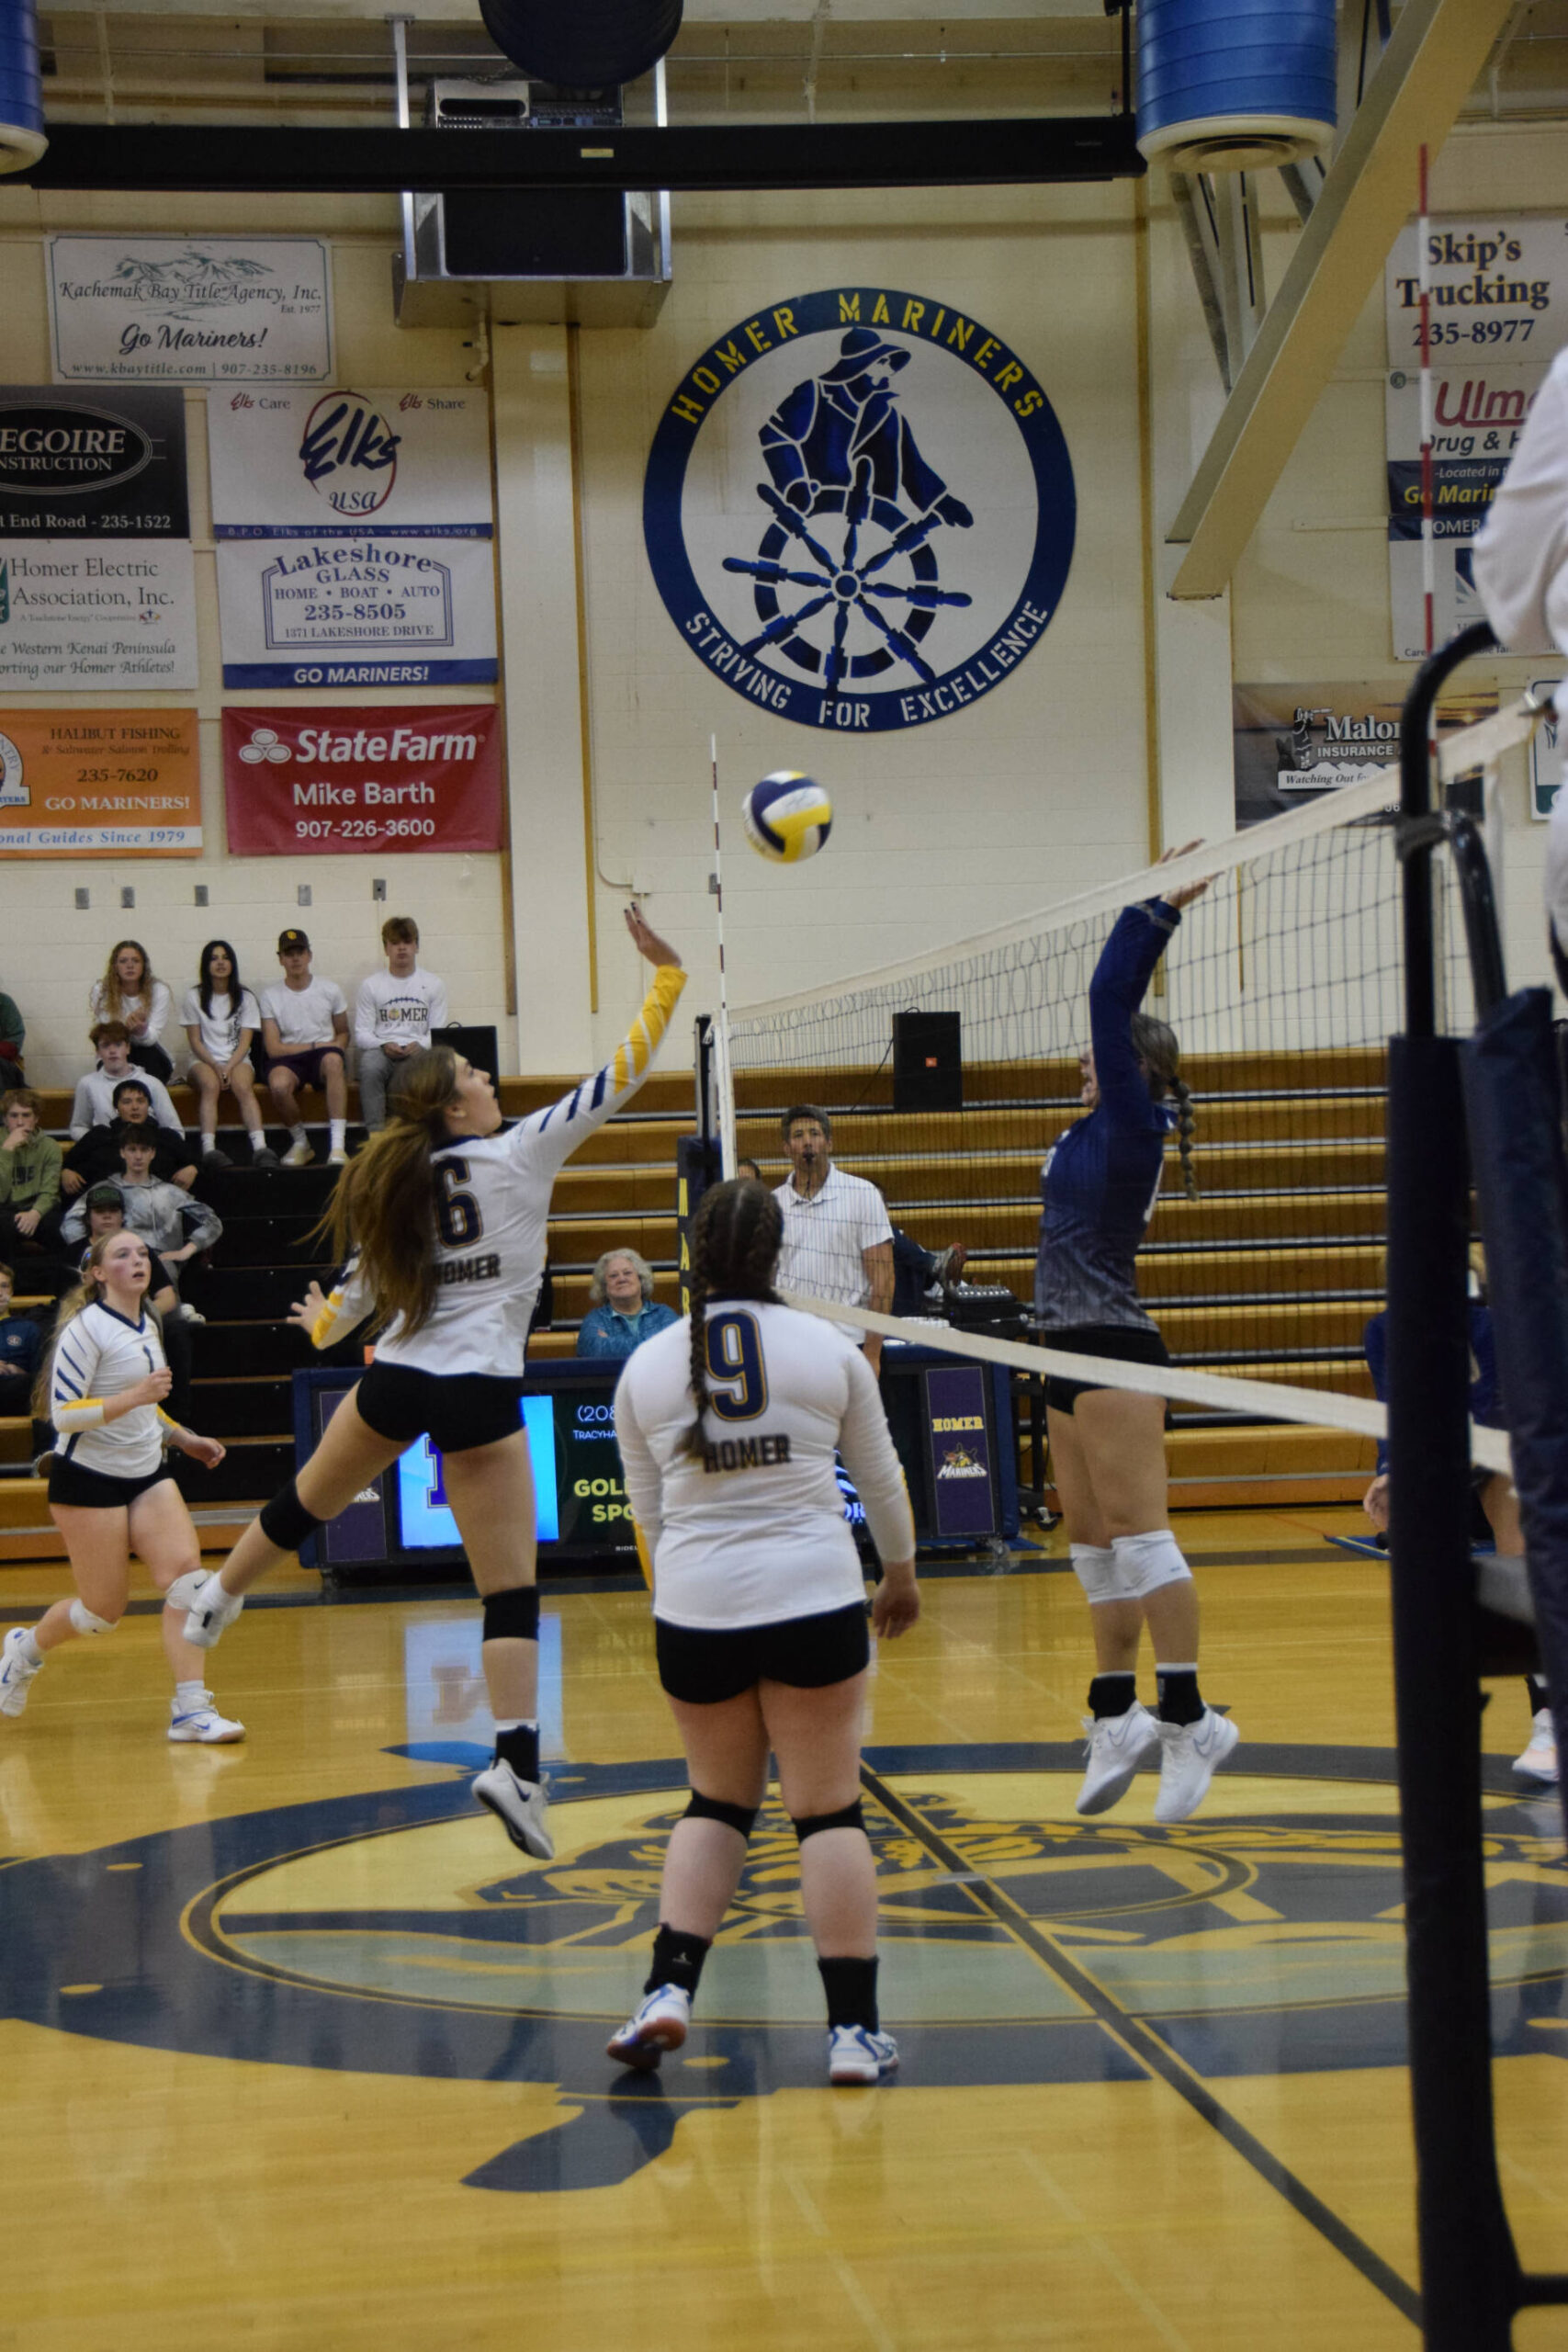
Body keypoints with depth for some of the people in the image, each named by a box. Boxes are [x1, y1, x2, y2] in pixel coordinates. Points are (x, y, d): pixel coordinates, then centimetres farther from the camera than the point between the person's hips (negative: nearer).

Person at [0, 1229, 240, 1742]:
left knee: (186, 1571, -15)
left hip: (146, 1475, 7)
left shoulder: (148, 1326, 11)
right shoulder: (85, 1327, -14)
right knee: (104, 1609, 1)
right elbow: (64, 1414, -19)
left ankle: (191, 1709, -16)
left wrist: (185, 1439, 17)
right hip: (89, 1479, -7)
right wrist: (134, 1396, -28)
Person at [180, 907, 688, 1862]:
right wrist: (668, 976, -1)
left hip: (396, 1381, 6)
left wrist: (323, 1323, 42)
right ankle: (516, 1760, -16)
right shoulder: (519, 1155, -7)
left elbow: (364, 1282, 20)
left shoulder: (399, 1183, 8)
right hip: (478, 1391, -6)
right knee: (511, 1589, -5)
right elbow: (621, 1076, -7)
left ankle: (216, 1601, 53)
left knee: (305, 1503, 31)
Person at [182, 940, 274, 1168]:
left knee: (243, 1087, -33)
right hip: (203, 1061, -1)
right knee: (210, 1084, -35)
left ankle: (260, 1147, -48)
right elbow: (195, 1041, 2)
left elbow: (245, 1041, 3)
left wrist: (229, 1067, -15)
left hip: (237, 1060, 1)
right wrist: (215, 1066, -14)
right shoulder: (194, 997, 8)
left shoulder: (245, 998, 10)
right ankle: (209, 1149, -48)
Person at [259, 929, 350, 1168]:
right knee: (278, 1085, -36)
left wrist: (336, 1047, -9)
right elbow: (274, 1049, -4)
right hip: (288, 1060, 0)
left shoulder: (330, 990, 7)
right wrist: (315, 1045, -9)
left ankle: (338, 1145, -41)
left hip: (323, 1056, 1)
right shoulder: (270, 996, 2)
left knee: (333, 1060, -38)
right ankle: (300, 1142, -7)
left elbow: (343, 1034, 15)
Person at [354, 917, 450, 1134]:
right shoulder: (370, 985, 13)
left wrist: (419, 1045, -14)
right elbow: (361, 1033, 6)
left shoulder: (434, 985, 14)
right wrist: (384, 1045, -15)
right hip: (379, 1051, 0)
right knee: (370, 1067, -36)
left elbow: (439, 1033, 8)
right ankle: (374, 1132, -38)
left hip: (417, 1051, 0)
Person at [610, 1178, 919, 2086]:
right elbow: (881, 1478, 13)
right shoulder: (829, 1348, 0)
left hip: (694, 1607, 2)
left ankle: (669, 1989, 6)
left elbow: (646, 1509, 13)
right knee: (829, 1807, 5)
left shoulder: (647, 1365, 3)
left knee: (718, 1800, 19)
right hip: (813, 1600, -2)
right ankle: (855, 2028, 4)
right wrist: (901, 1571, 29)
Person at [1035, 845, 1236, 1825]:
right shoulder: (1102, 1128, 14)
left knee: (1136, 1531, -14)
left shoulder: (1132, 1124, -8)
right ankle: (1118, 1717, 14)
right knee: (1094, 1544, 10)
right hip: (1077, 1354, 10)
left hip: (1112, 1351, -10)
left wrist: (1157, 912, -13)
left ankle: (1189, 1716, -15)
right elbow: (1117, 1005, 18)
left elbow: (1111, 1002, -15)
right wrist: (1155, 914, 18)